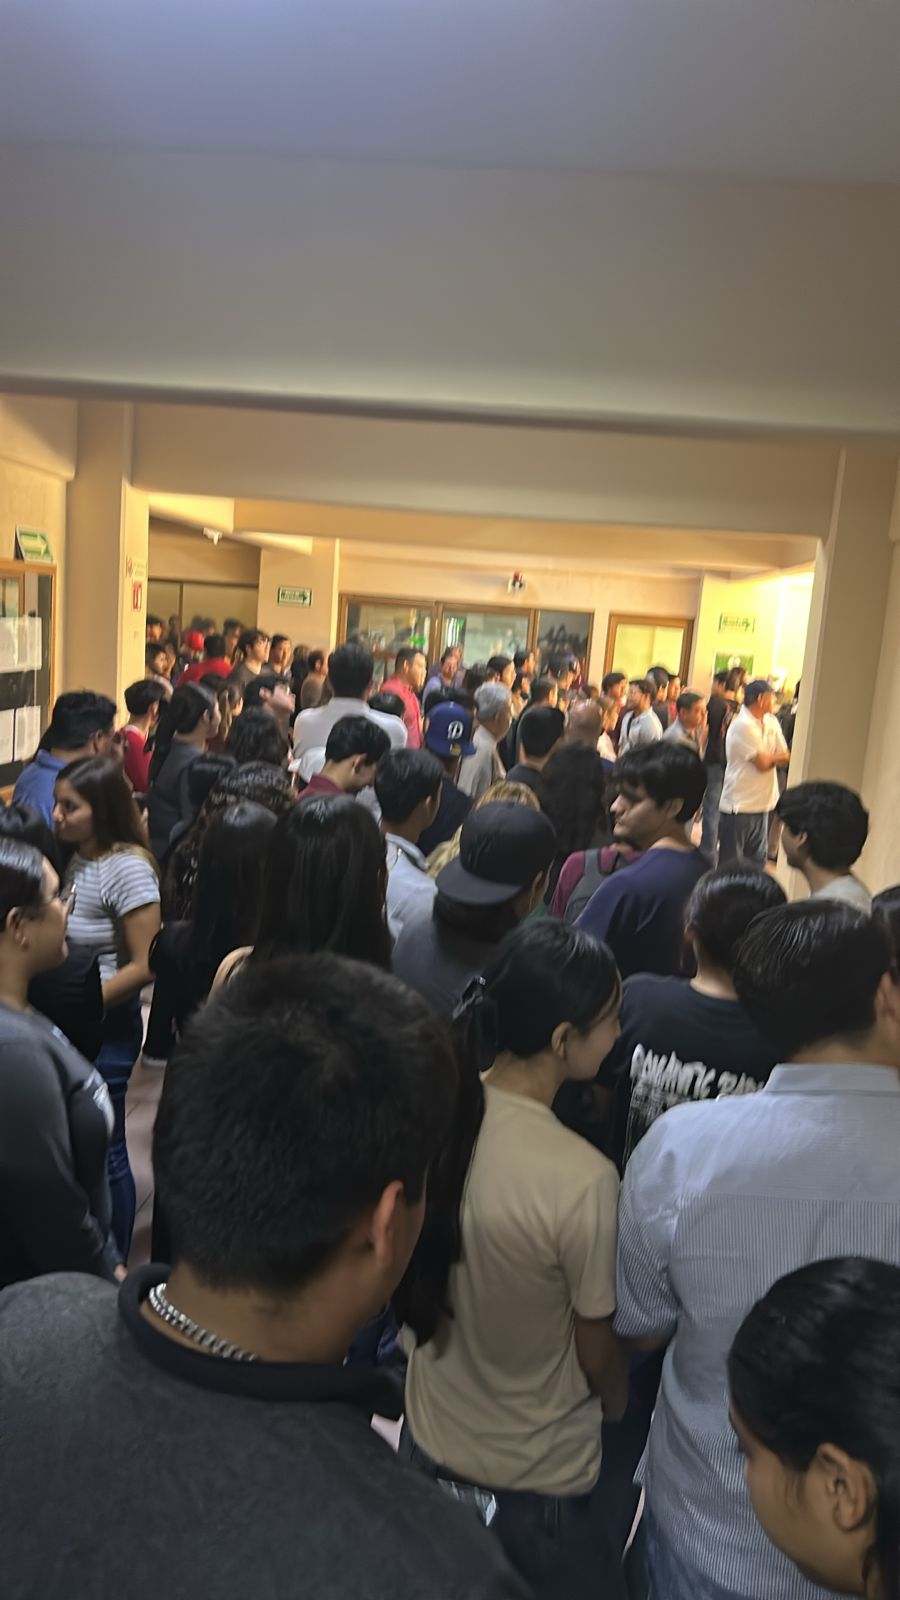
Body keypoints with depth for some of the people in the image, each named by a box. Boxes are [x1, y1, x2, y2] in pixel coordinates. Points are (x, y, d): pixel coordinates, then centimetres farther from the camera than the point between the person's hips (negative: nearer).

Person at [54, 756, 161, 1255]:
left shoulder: (127, 869, -19)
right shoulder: (75, 858, 4)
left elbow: (145, 966, -20)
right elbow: (66, 944, 11)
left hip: (106, 1028, -7)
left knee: (102, 1151, 7)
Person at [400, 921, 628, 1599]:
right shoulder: (584, 1182, -33)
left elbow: (415, 1286, -1)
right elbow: (600, 1355, -16)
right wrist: (626, 1418, 5)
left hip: (427, 1441, 5)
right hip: (537, 1481, -5)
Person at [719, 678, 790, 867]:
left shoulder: (771, 722, 7)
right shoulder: (743, 725, -17)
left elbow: (786, 758, 6)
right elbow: (763, 763, -18)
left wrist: (769, 757, -14)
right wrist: (778, 757, 1)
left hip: (761, 804, 8)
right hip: (738, 805, -8)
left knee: (758, 863, 15)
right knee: (730, 866, 2)